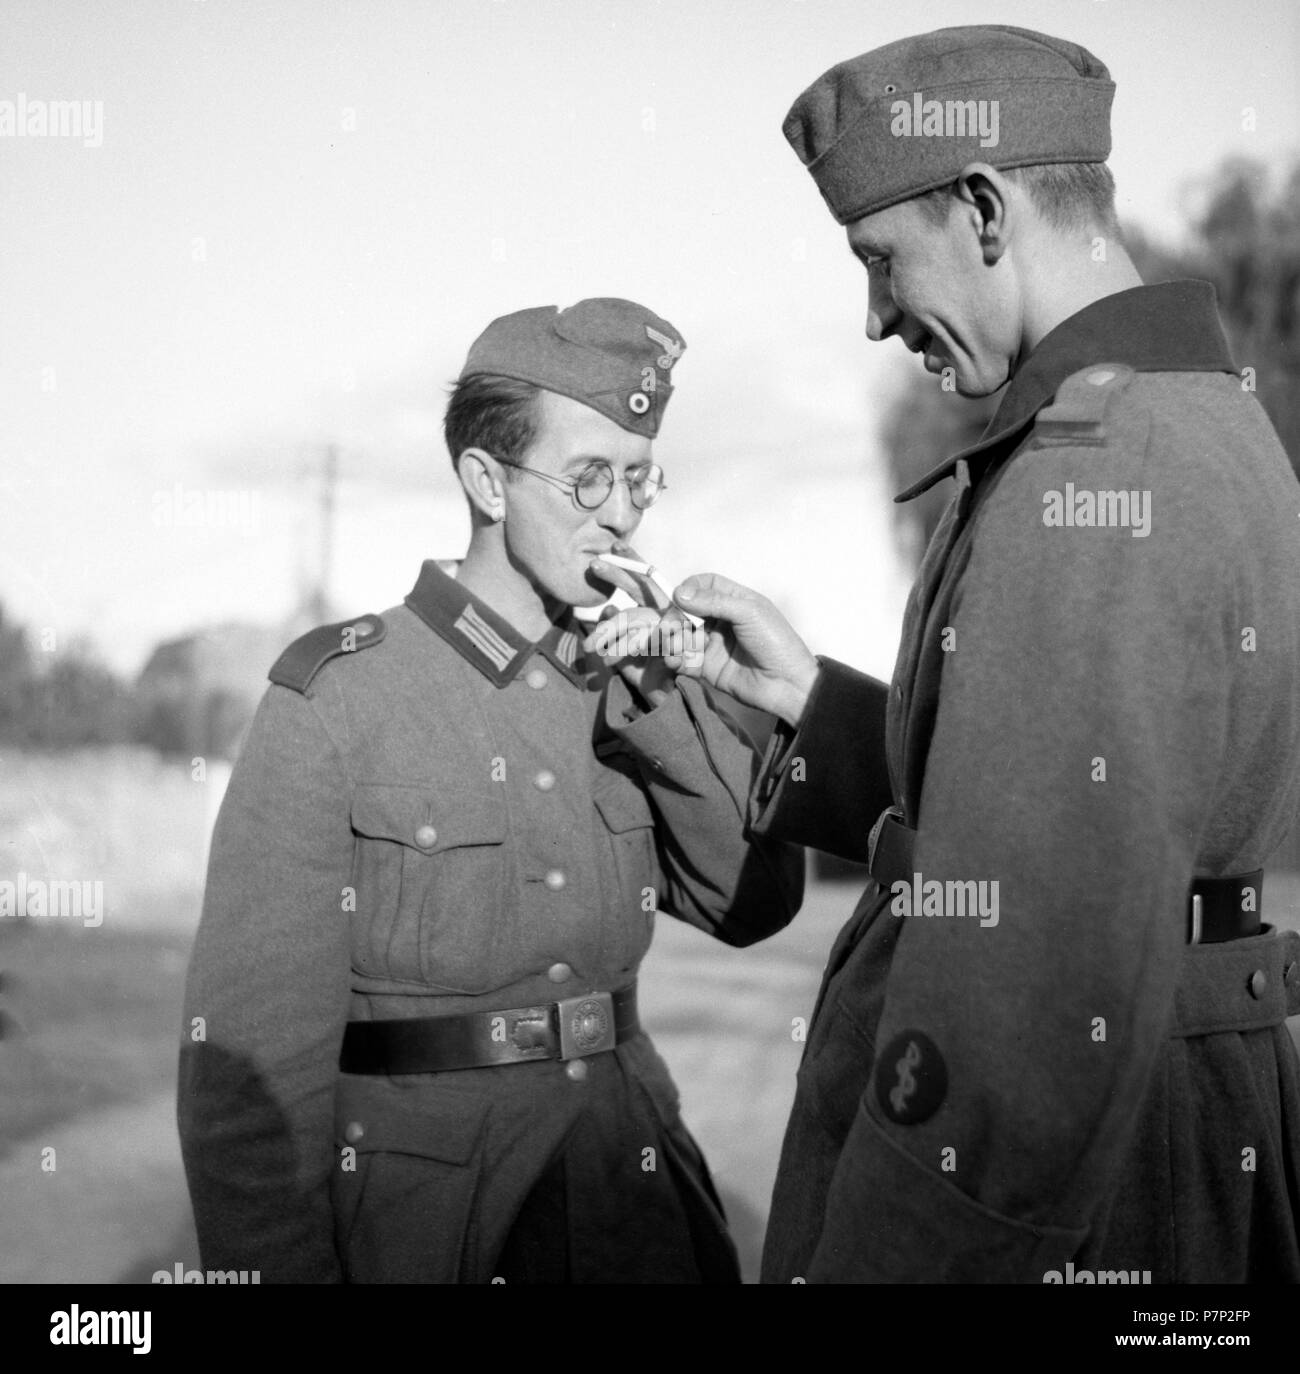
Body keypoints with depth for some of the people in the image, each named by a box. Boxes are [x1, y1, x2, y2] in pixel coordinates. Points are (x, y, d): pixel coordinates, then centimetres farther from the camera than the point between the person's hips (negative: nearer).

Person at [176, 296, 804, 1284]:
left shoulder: (629, 688, 5)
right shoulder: (335, 696, -11)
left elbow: (755, 904, -3)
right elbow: (253, 1045, -12)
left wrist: (661, 693, -12)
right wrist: (279, 1267, -15)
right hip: (418, 1230, -4)